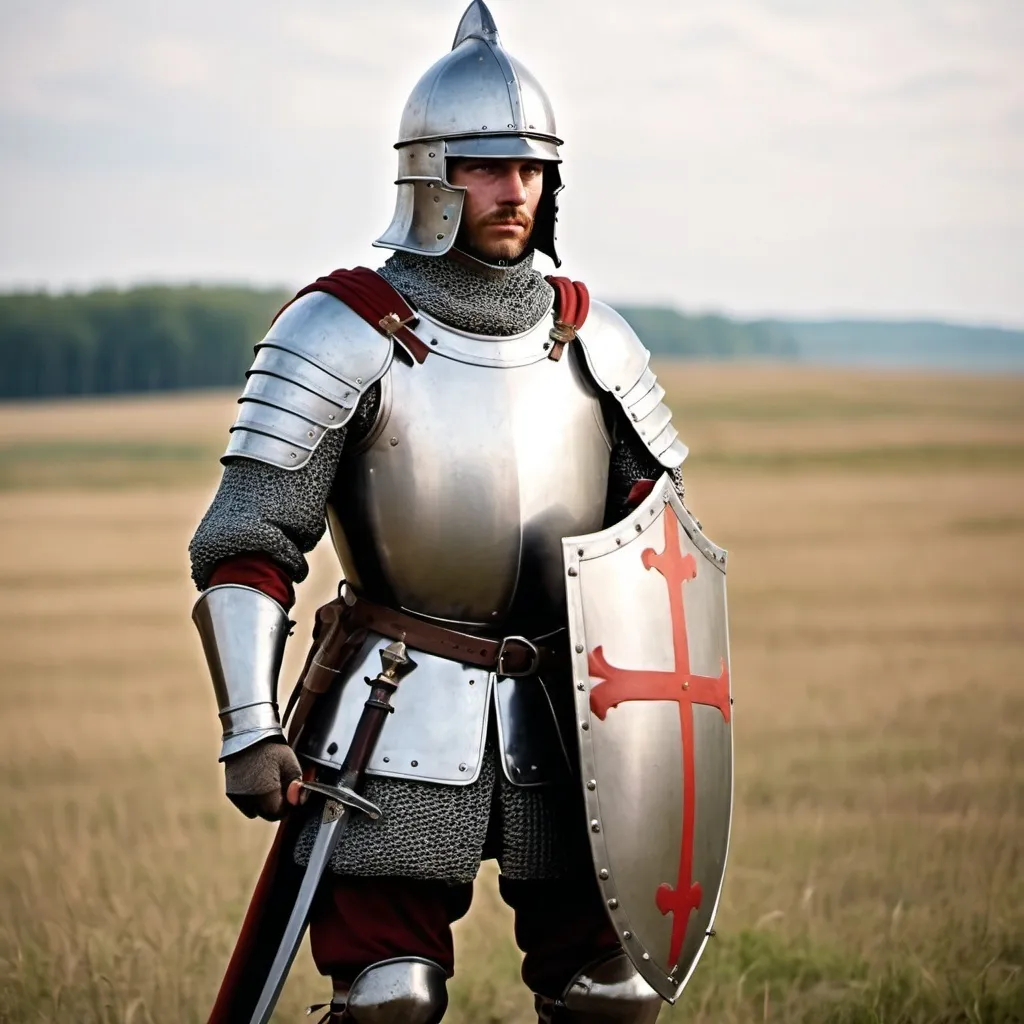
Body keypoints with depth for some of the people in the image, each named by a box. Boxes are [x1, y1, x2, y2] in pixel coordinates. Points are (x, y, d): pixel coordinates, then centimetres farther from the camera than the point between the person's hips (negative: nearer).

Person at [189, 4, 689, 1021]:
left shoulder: (589, 338, 9)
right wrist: (250, 729, -16)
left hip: (571, 721, 4)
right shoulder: (343, 336, -5)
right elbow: (244, 546, -7)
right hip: (405, 730, -4)